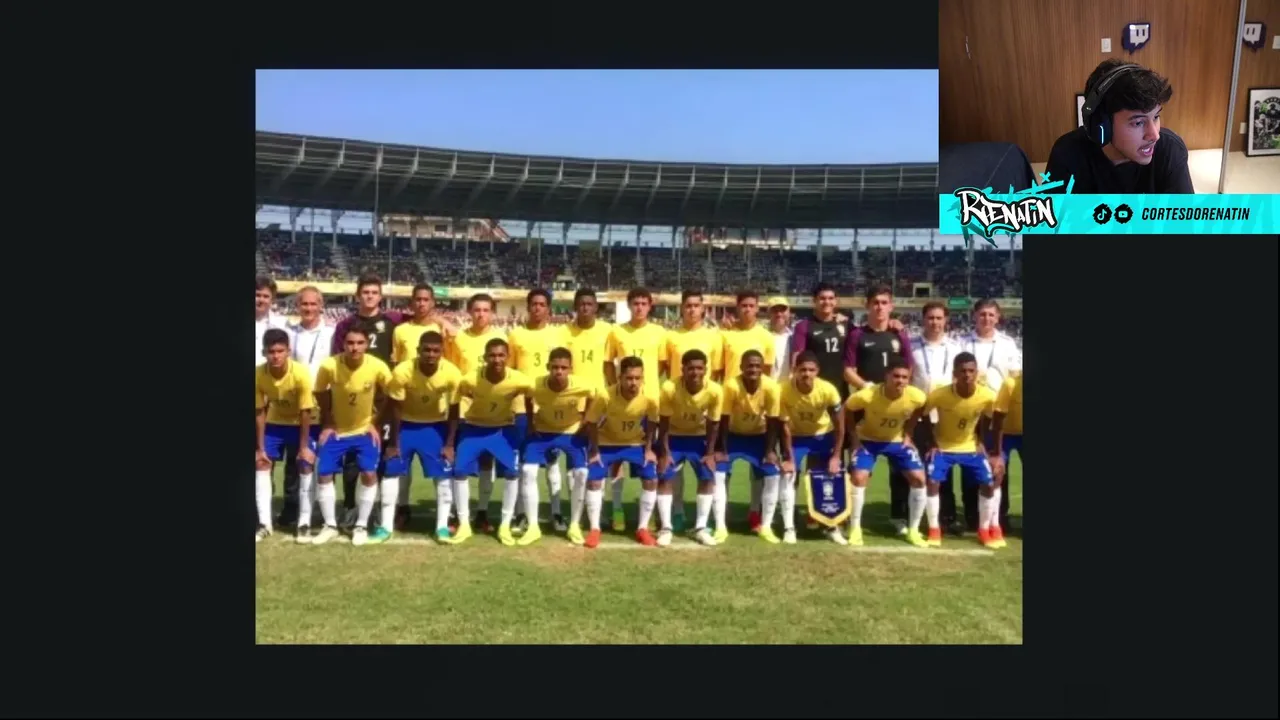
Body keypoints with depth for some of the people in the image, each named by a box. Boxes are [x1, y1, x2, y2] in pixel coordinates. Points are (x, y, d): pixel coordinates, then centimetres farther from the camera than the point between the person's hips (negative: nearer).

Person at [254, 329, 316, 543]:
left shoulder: (300, 374, -33)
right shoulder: (258, 374, -24)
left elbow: (305, 413, -24)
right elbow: (260, 412, -14)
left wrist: (304, 447, -19)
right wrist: (260, 447, -11)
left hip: (302, 424, -3)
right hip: (275, 422, 3)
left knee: (306, 466, -11)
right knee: (261, 464, -2)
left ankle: (304, 523, -1)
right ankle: (264, 523, 7)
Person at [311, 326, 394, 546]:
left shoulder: (378, 367, -24)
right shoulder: (329, 366, -24)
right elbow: (320, 395, -5)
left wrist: (376, 424, -6)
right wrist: (326, 425, -4)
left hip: (365, 429, -1)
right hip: (336, 429, 1)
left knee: (369, 474, -11)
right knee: (324, 474, -2)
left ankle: (361, 526, 7)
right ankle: (330, 525, 15)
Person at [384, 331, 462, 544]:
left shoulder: (452, 374, -26)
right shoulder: (402, 372, -29)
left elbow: (454, 411, -12)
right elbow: (395, 409, -17)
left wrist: (449, 444, -10)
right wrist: (393, 443, -11)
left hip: (436, 426, 1)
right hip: (407, 424, 0)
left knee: (443, 474, -6)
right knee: (392, 470, -3)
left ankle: (442, 526, 4)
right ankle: (386, 525, 8)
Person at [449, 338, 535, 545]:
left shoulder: (519, 381, -28)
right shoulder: (470, 380, -30)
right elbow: (454, 404, -11)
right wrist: (450, 441, -5)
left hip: (503, 428, 0)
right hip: (474, 426, 0)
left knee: (512, 472, -9)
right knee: (459, 470, -10)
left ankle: (505, 525, 7)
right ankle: (463, 524, 6)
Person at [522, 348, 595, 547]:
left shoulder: (583, 387, -32)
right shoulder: (535, 386, -30)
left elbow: (596, 395, -7)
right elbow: (527, 400, -4)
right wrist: (531, 422, -4)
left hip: (573, 433, -1)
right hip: (543, 431, 1)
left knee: (581, 474, -13)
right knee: (528, 471, -13)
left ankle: (574, 526, 7)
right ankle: (533, 527, 0)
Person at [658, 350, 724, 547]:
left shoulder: (715, 391, -27)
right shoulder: (669, 388, -31)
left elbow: (713, 425, -12)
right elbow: (663, 423, -19)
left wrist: (710, 453, -10)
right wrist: (664, 453, -18)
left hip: (699, 436, 2)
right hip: (674, 436, -1)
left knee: (708, 477, -7)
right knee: (666, 477, -11)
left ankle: (700, 528, 5)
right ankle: (665, 528, 1)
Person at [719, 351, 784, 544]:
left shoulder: (771, 388, -26)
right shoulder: (731, 385, -31)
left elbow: (772, 422, -15)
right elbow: (724, 420, -22)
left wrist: (770, 451, -16)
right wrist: (722, 450, -19)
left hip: (759, 435, 1)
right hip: (734, 434, -1)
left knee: (773, 475, -12)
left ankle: (765, 526, 3)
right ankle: (721, 527, -6)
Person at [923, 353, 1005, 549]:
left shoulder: (987, 396, -22)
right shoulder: (939, 395, -28)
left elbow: (986, 419, 0)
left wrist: (981, 442, -3)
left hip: (970, 447, 2)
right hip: (942, 446, -2)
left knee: (989, 483, -4)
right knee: (932, 482, -16)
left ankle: (986, 529, 16)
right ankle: (934, 530, 1)